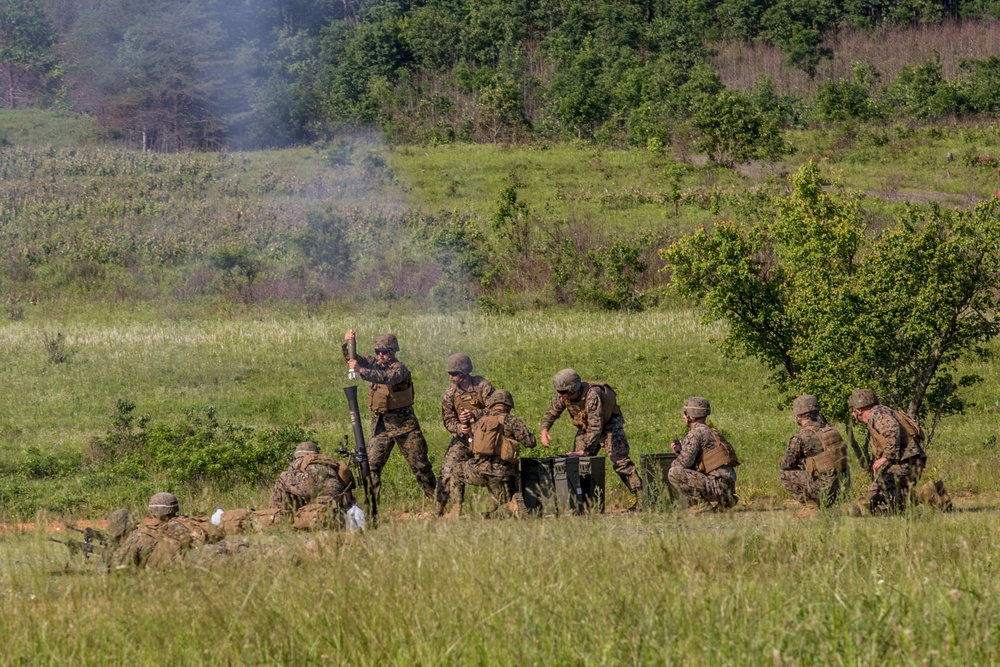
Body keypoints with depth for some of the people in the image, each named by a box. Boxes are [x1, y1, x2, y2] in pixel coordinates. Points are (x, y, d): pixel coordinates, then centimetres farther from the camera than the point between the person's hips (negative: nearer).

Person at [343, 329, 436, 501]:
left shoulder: (399, 369, -13)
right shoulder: (373, 364, 7)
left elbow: (386, 378, -33)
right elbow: (353, 359, -3)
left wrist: (361, 370, -44)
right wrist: (347, 344, -23)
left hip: (403, 422, -5)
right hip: (380, 423, 5)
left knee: (419, 464, 2)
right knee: (372, 464, -7)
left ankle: (434, 497, 14)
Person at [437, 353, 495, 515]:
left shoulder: (482, 386, -10)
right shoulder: (449, 394, -3)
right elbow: (448, 420, -2)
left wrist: (474, 414, -25)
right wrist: (459, 428, -24)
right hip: (462, 438, 1)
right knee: (447, 471, -9)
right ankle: (439, 509, 0)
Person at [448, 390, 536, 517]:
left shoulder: (479, 422, 17)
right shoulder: (512, 421, 4)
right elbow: (530, 442, 2)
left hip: (478, 469, 1)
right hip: (501, 472, -1)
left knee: (456, 473, 32)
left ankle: (456, 511, 16)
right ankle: (516, 504, -21)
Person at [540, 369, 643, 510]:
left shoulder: (592, 395, -39)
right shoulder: (562, 397, -18)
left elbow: (595, 427, -42)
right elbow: (551, 413, 1)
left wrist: (583, 450, -42)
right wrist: (544, 430, -18)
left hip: (609, 425, -7)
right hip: (585, 428, 7)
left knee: (619, 461, -17)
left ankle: (641, 497, -16)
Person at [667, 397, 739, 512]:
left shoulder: (695, 433, -8)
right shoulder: (710, 432, 22)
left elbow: (685, 461, -16)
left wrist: (673, 464, 6)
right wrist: (680, 450, 14)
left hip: (718, 485, -10)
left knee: (674, 473, -16)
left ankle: (704, 504, -12)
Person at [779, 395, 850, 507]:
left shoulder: (800, 438, -12)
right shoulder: (831, 430, 8)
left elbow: (785, 464, 2)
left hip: (825, 489, -7)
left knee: (785, 474, 6)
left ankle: (810, 503, 0)